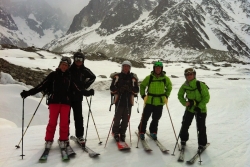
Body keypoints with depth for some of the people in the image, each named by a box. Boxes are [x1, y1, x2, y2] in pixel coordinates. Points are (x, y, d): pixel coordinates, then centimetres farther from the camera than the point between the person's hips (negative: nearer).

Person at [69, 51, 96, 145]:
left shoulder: (85, 71, 3)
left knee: (78, 117, 2)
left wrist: (86, 85, 3)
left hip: (77, 97, 1)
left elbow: (93, 77, 16)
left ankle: (79, 135, 12)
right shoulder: (69, 69, -3)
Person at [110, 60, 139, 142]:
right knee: (117, 118, 0)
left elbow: (136, 90, 5)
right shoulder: (117, 76, 4)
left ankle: (122, 133, 22)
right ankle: (116, 133, 19)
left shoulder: (133, 78, 8)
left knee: (126, 119, 6)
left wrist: (130, 89, -15)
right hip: (119, 100, -1)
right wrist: (119, 89, -17)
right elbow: (112, 88, 1)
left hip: (128, 101, 2)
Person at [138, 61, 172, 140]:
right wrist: (143, 95, -3)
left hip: (160, 102, 2)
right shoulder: (149, 77, -6)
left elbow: (169, 87, 15)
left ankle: (153, 132, 32)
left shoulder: (165, 78, -2)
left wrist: (166, 96, 6)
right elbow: (142, 86, 5)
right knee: (145, 117, 1)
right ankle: (141, 132, 19)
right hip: (149, 101, -2)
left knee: (156, 119, 13)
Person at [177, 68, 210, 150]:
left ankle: (202, 144, 21)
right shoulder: (184, 86, -8)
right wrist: (185, 103, -10)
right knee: (185, 124, 7)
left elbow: (206, 97, -15)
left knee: (201, 127, 1)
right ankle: (183, 139, 30)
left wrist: (199, 106, -21)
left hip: (201, 109, -3)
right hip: (189, 108, 4)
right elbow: (180, 95, 6)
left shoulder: (201, 85, -21)